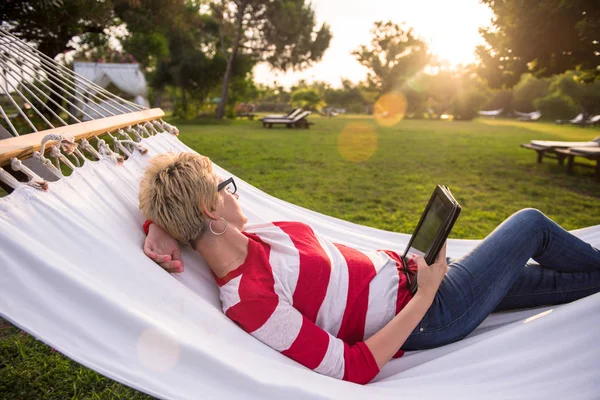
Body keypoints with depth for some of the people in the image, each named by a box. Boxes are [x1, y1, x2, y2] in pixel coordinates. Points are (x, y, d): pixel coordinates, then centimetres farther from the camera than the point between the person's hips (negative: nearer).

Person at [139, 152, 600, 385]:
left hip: (396, 268, 7)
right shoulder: (251, 301, -32)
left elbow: (177, 197, 7)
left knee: (546, 280, 24)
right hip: (429, 315, -7)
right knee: (532, 223, 7)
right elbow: (355, 370, -27)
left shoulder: (240, 236, -8)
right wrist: (425, 295, -22)